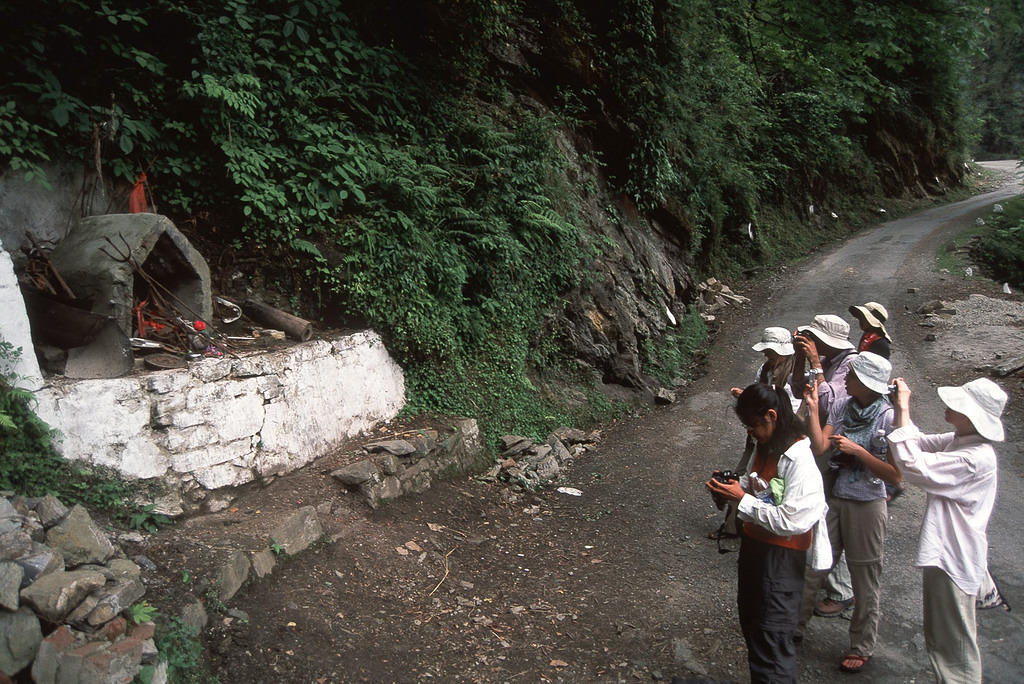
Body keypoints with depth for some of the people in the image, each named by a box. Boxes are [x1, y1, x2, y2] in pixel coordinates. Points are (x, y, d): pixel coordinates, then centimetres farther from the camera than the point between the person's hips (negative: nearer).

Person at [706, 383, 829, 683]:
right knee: (750, 623, 23)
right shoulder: (766, 447, 3)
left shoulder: (799, 461, -24)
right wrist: (736, 483, -1)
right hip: (755, 544, 9)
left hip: (781, 557, -9)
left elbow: (791, 520, -28)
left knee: (772, 638, 2)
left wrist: (742, 499, -23)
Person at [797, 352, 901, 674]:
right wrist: (812, 409, -13)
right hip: (832, 498, 4)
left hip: (866, 505, -4)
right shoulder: (841, 408, -2)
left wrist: (857, 450, -22)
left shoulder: (888, 417, -16)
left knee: (865, 581, 12)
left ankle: (861, 648, 30)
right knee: (812, 567, 13)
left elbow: (895, 474, -16)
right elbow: (819, 448, -10)